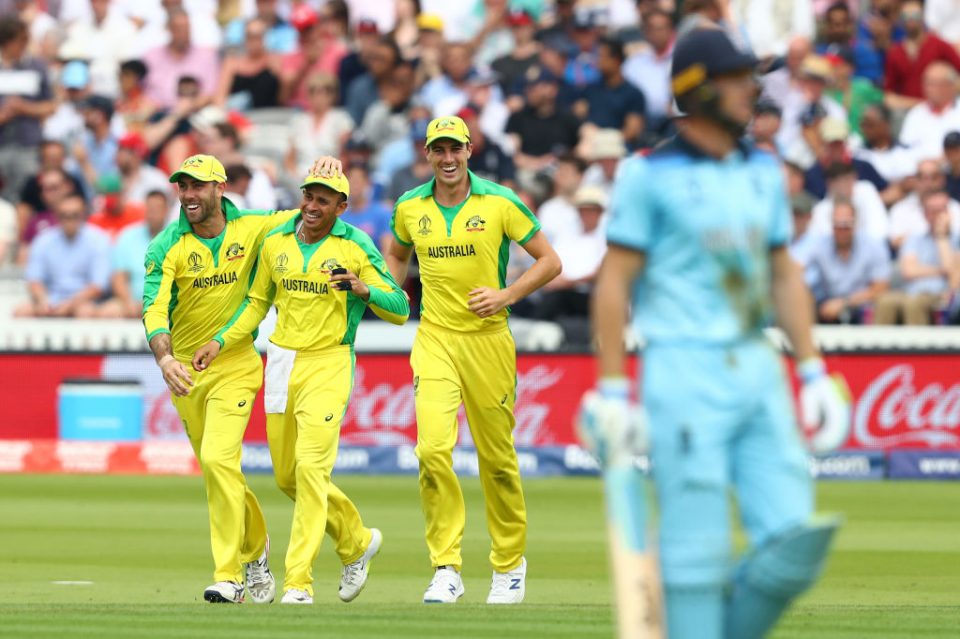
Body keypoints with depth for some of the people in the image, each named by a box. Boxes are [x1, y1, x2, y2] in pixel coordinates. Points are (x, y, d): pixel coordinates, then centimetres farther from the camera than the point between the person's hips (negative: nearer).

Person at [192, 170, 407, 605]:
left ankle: (298, 583, -17)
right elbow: (258, 302, 20)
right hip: (281, 363, 6)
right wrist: (220, 342, 9)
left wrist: (363, 290, -23)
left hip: (328, 365, -6)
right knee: (287, 476, 10)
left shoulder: (356, 247, -5)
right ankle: (357, 541, 33)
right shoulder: (275, 243, 7)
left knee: (310, 467, -17)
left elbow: (400, 310, -5)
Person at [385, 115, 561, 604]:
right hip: (434, 339, 1)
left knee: (497, 456, 7)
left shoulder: (500, 204, -4)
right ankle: (446, 569, -14)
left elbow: (549, 262, 1)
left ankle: (509, 565, 25)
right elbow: (397, 255, 26)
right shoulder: (410, 208, 5)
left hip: (488, 339, -1)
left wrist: (507, 296, -12)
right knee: (433, 447, -16)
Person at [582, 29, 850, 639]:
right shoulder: (651, 175, -4)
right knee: (697, 547, -6)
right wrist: (612, 391, -10)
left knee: (794, 544, -3)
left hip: (759, 372, 6)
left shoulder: (764, 172, 14)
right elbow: (614, 281, -5)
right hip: (685, 372, -6)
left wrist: (813, 372, 12)